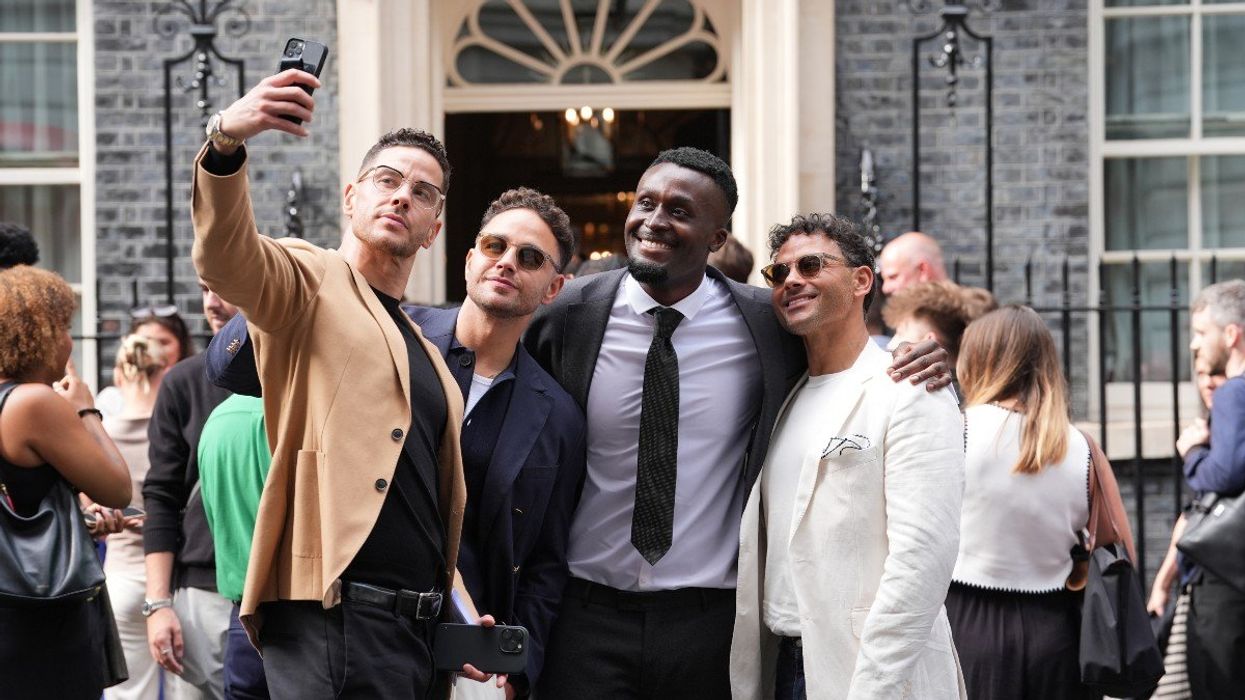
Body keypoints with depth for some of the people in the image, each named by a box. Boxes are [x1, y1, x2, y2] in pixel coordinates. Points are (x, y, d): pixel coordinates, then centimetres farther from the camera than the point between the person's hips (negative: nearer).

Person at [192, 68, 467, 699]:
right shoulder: (310, 282, 4)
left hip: (416, 624, 8)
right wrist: (227, 140, -37)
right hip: (333, 614, -8)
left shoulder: (426, 355, 25)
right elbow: (225, 255, -19)